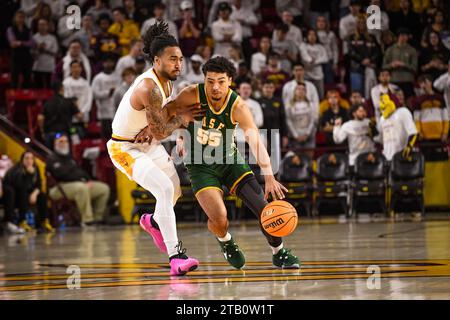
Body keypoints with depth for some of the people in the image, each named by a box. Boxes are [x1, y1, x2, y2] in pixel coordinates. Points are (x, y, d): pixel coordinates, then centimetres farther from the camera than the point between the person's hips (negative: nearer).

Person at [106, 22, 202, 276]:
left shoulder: (167, 81, -2)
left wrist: (152, 129, -15)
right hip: (125, 148, -10)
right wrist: (181, 119, -12)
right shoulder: (148, 88, -31)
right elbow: (160, 132, -28)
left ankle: (154, 222, 52)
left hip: (148, 143, 10)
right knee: (165, 189, -26)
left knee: (176, 190, 20)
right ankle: (176, 257, -29)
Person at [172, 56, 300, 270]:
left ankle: (279, 254, 16)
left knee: (263, 206, -8)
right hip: (200, 166, -2)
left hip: (230, 160, 2)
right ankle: (225, 241, 18)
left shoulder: (238, 107, -21)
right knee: (219, 218, -20)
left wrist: (269, 177, -41)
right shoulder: (192, 96, -22)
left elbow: (256, 142, -30)